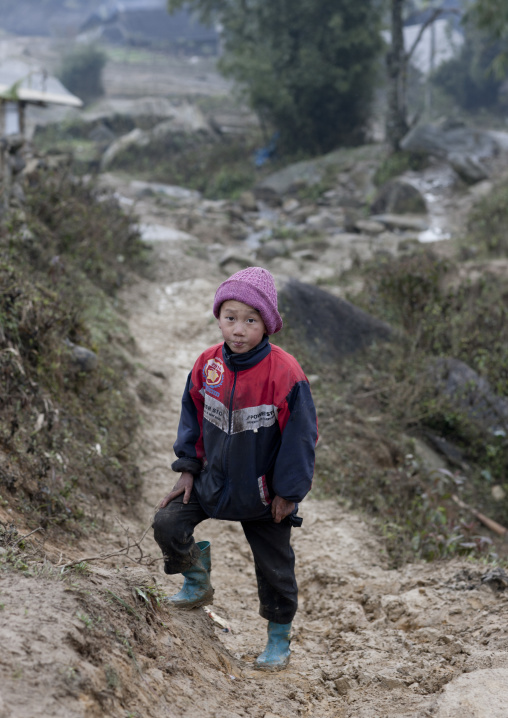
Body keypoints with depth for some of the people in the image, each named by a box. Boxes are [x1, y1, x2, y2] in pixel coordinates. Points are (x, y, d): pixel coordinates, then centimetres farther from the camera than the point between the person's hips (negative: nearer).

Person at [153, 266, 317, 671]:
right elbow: (192, 418, 5)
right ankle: (198, 583, 19)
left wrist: (287, 492, -13)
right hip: (214, 479, 4)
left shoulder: (284, 373, -23)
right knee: (168, 524, -8)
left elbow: (301, 435, -16)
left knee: (274, 566, 9)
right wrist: (188, 469, 2)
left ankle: (279, 639, 30)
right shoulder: (208, 366, -9)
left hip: (264, 492, -4)